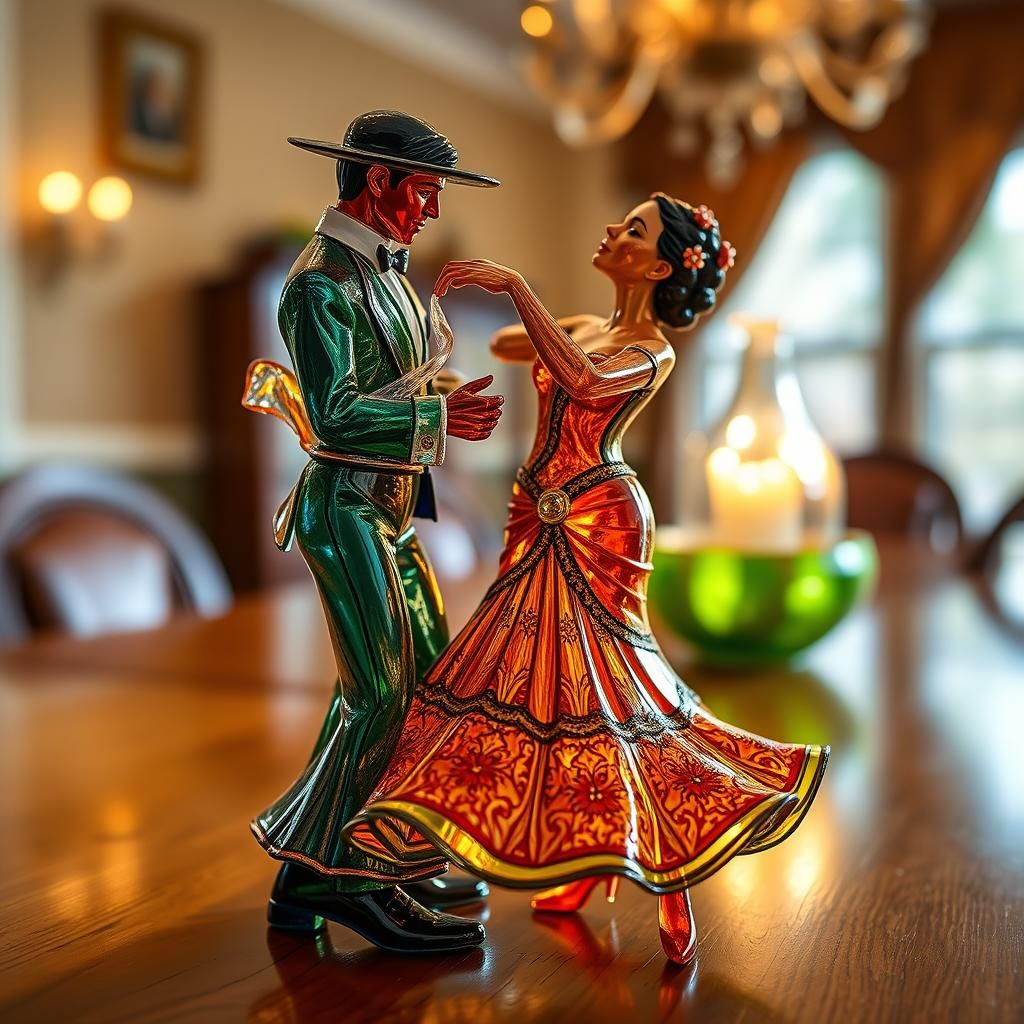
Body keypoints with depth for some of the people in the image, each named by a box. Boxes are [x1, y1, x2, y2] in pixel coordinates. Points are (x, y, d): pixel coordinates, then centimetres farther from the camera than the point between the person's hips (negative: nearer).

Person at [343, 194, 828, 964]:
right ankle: (592, 863, 23)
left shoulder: (653, 350, -8)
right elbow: (504, 345, 28)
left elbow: (585, 382, -29)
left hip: (597, 520, -8)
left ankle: (671, 872, 7)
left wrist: (516, 286, -26)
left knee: (598, 677, -7)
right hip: (541, 519, 8)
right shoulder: (584, 327, 14)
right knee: (547, 671, 9)